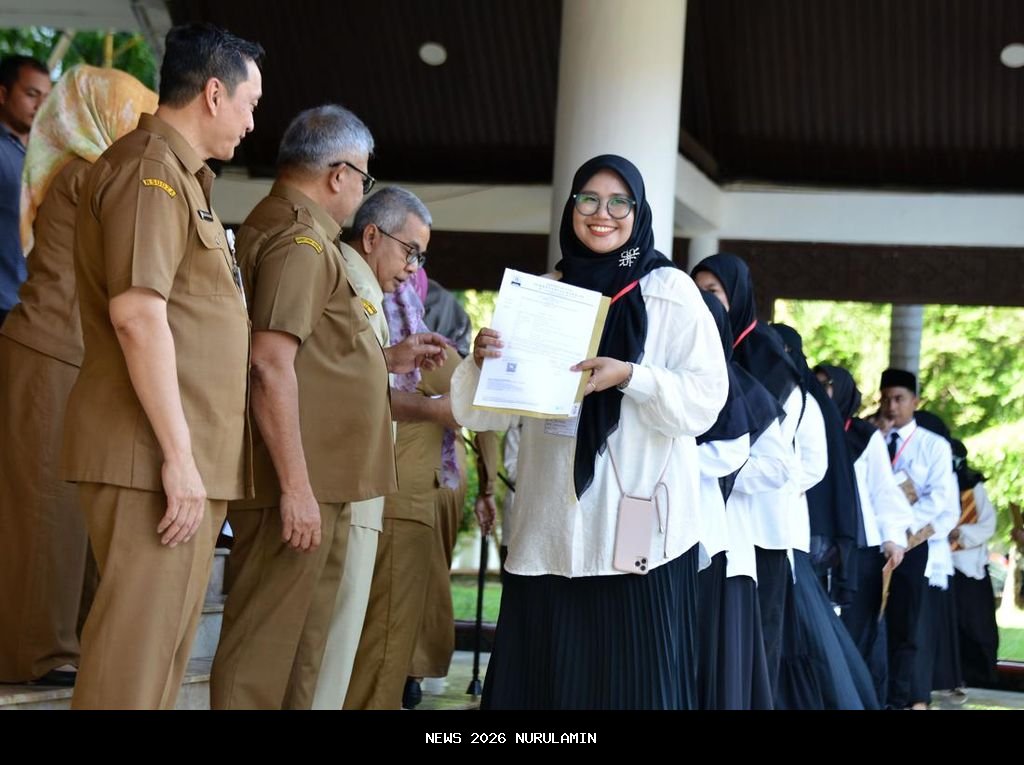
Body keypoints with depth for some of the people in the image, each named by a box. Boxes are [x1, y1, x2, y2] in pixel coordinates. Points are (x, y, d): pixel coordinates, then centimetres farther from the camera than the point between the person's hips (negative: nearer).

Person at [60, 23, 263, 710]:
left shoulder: (182, 177, 22)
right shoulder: (150, 169, -10)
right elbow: (137, 315, -20)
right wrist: (178, 456, -21)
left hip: (189, 461, 10)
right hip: (157, 458, -10)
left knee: (165, 646, 11)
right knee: (135, 651, -9)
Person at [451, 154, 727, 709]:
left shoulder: (671, 291, 3)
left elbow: (707, 397, -5)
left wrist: (630, 376, -20)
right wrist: (483, 360, -11)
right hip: (551, 524, 3)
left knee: (631, 672, -4)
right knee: (542, 672, 1)